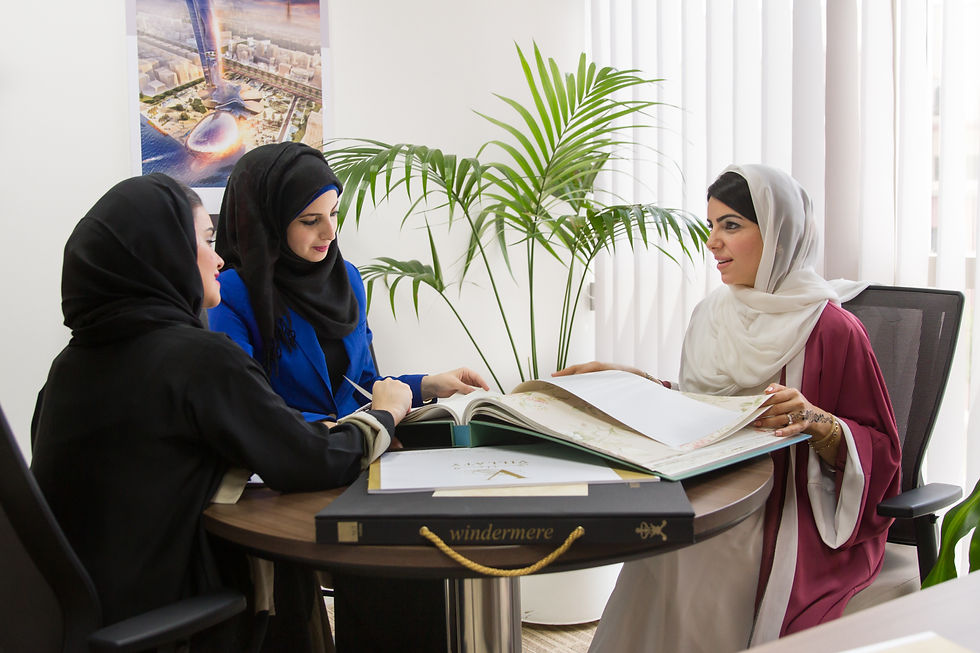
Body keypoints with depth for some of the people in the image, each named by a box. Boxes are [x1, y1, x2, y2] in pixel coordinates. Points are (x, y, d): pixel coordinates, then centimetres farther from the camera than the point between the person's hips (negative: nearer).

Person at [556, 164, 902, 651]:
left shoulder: (831, 328, -8)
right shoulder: (711, 316, 10)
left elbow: (878, 447, -4)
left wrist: (817, 422, -22)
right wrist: (638, 382, 9)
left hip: (789, 516, -5)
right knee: (651, 580, -21)